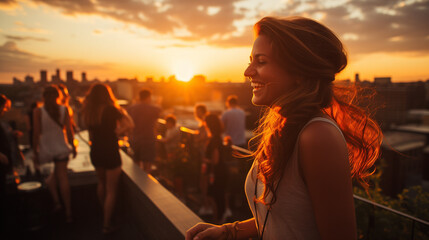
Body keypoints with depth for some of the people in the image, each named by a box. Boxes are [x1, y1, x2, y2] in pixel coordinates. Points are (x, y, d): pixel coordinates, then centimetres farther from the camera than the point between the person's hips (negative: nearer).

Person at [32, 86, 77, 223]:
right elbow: (69, 131, -1)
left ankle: (56, 201, 8)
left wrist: (35, 152, -1)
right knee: (62, 177, 6)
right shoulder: (64, 110, -4)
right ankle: (68, 212, 9)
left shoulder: (38, 111, -8)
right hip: (61, 148, 1)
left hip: (45, 149, -1)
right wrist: (72, 146, 10)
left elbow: (36, 133, -8)